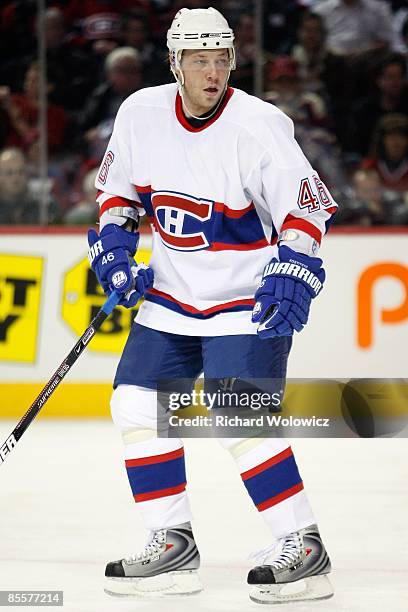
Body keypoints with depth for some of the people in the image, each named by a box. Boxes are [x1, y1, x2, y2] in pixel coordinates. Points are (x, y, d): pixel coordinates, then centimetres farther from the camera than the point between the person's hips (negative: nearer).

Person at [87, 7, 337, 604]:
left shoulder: (259, 125, -19)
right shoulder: (141, 113, -3)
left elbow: (306, 206, -18)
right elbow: (119, 186, 13)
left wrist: (291, 272, -31)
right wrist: (113, 242, -1)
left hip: (248, 298, -6)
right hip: (171, 292, 6)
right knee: (137, 405, 1)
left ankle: (304, 548, -10)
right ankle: (173, 544, 11)